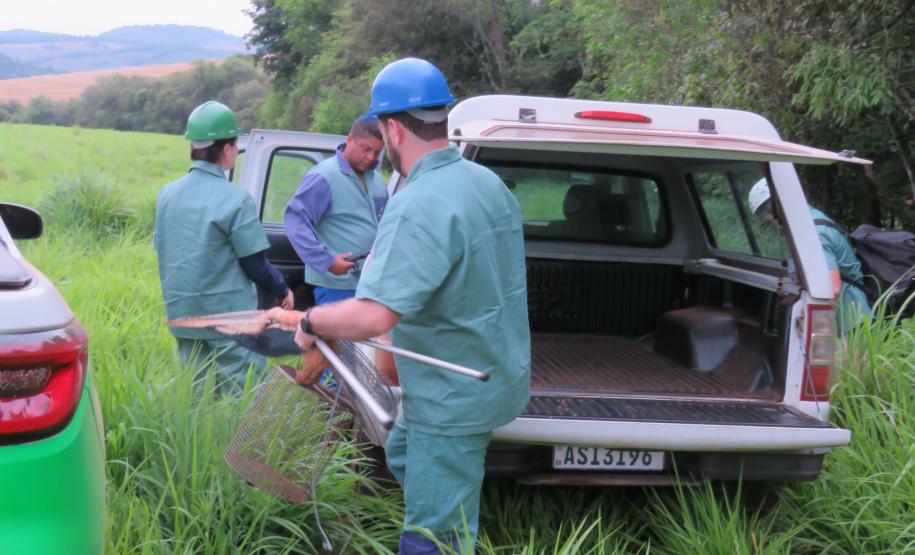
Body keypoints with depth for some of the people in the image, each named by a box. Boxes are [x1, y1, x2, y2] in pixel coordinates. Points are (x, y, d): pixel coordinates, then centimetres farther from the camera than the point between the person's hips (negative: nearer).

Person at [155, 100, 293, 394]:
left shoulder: (167, 194, 4)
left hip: (183, 314, 7)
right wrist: (283, 291, 5)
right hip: (228, 315, -6)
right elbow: (255, 264, -12)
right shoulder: (234, 199, -16)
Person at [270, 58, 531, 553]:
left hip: (455, 401, -10)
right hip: (495, 376, 10)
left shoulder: (418, 205, -27)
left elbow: (371, 317, -36)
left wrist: (311, 321, -16)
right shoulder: (488, 183, 2)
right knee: (402, 455, 32)